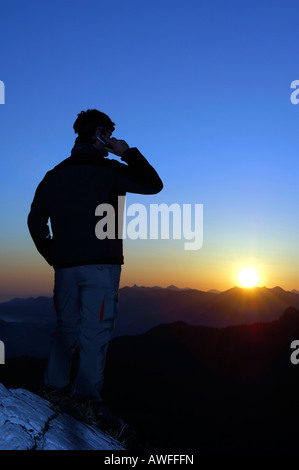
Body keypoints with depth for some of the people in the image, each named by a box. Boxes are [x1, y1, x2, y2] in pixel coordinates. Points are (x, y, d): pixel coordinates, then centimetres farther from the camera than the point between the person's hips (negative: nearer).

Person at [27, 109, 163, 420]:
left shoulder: (56, 173, 11)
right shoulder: (108, 170, -5)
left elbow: (36, 221, 11)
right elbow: (154, 185, 1)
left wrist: (53, 256, 18)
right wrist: (129, 153, 8)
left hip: (65, 266, 6)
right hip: (101, 264, -5)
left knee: (66, 328, 16)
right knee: (95, 332, -1)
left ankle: (53, 389, 17)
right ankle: (86, 395, 0)